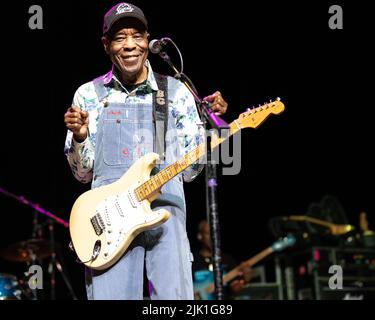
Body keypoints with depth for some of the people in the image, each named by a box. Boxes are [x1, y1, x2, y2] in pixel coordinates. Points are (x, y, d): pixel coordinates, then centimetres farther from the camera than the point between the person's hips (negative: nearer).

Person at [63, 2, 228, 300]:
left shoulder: (176, 92, 12)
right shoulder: (89, 95, 12)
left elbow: (188, 170, 12)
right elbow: (83, 173, 13)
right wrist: (79, 137, -6)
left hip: (166, 209, 1)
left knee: (175, 296, -10)